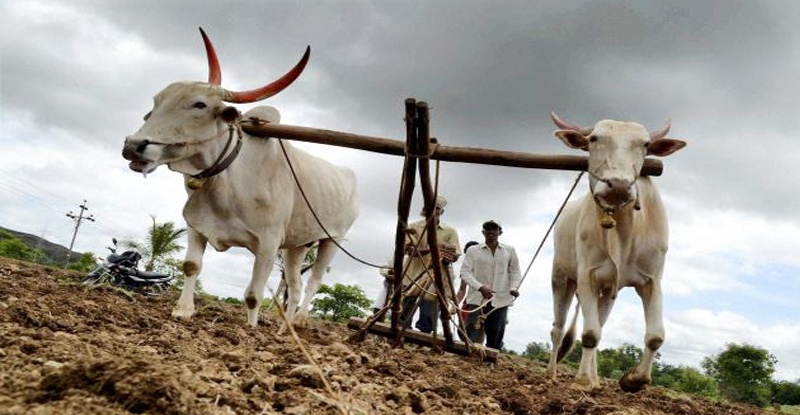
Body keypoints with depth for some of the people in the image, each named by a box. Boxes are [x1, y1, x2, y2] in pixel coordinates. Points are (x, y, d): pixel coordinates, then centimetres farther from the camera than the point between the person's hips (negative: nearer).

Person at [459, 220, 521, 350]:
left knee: (495, 340, 7)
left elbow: (515, 271, 14)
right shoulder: (473, 251, 2)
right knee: (470, 338, -6)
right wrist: (480, 287, -18)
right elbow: (465, 272, -4)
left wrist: (514, 287, -6)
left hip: (500, 300, 2)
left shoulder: (509, 250, 8)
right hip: (477, 299, -2)